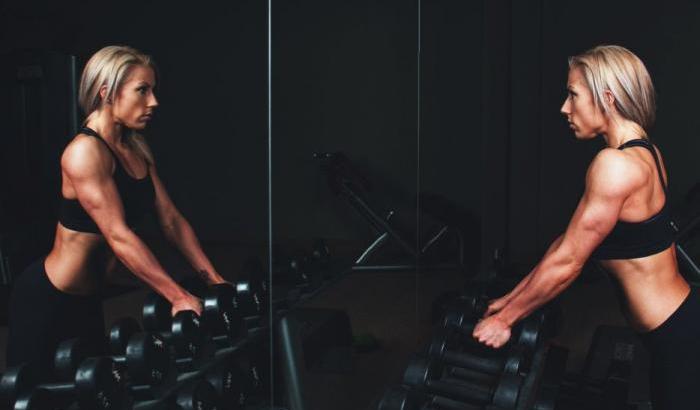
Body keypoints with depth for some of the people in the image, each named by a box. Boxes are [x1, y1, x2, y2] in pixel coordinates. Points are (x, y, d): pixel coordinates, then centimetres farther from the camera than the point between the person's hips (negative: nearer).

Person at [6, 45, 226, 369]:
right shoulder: (85, 151, -23)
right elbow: (118, 236, -29)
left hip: (87, 299, 9)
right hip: (46, 301, -9)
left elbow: (171, 220, 4)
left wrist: (213, 279, -2)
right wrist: (178, 297, -31)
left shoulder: (137, 151, 4)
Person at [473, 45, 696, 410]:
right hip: (679, 324, 9)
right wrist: (513, 298, 13)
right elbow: (569, 240, 10)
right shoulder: (642, 153, 7)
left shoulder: (615, 164, -22)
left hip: (678, 336, -9)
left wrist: (506, 318, -6)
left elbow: (566, 262, -17)